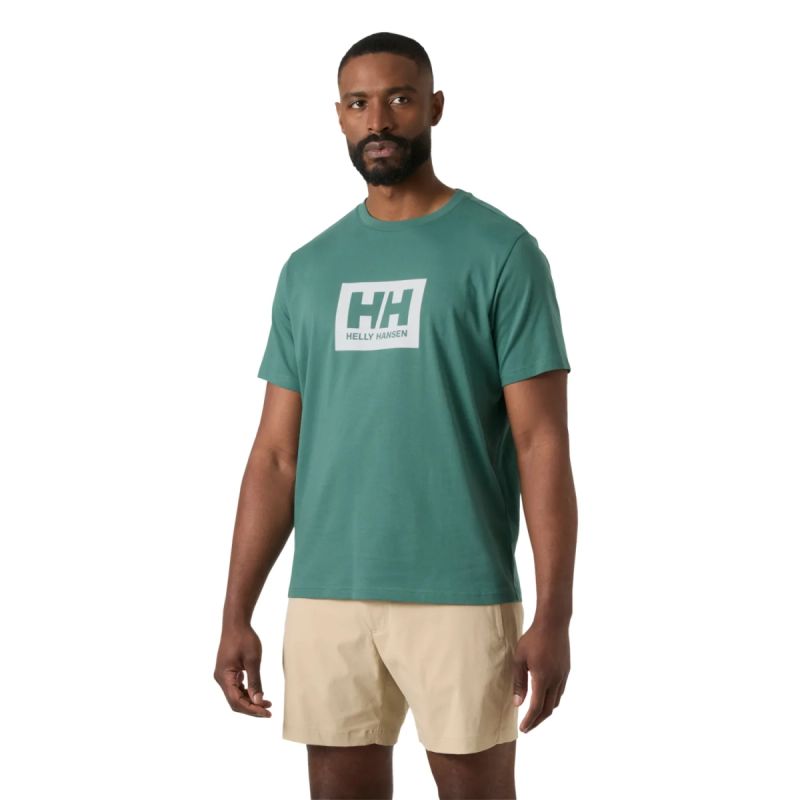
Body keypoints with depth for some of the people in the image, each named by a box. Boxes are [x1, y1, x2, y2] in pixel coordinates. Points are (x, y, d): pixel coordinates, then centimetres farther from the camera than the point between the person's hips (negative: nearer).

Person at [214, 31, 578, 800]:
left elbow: (542, 443, -6)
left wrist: (554, 615, -12)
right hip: (324, 596, 4)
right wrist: (236, 614, 5)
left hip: (461, 595, -4)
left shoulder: (500, 251, -2)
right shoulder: (309, 269, 11)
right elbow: (276, 455, 11)